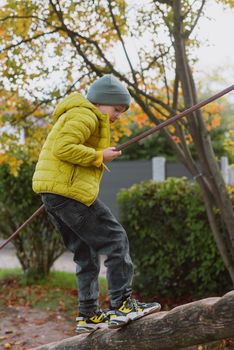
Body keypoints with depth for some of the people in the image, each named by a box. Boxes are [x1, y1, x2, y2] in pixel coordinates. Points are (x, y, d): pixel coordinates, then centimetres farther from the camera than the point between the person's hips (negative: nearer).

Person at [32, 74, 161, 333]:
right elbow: (63, 148, -22)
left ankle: (88, 315, 17)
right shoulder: (85, 115, -7)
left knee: (86, 255, 14)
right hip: (68, 191, -11)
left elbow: (59, 149, 24)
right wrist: (99, 156, -13)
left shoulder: (76, 115, 27)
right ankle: (122, 305, -6)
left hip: (54, 195, 11)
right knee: (115, 240, -6)